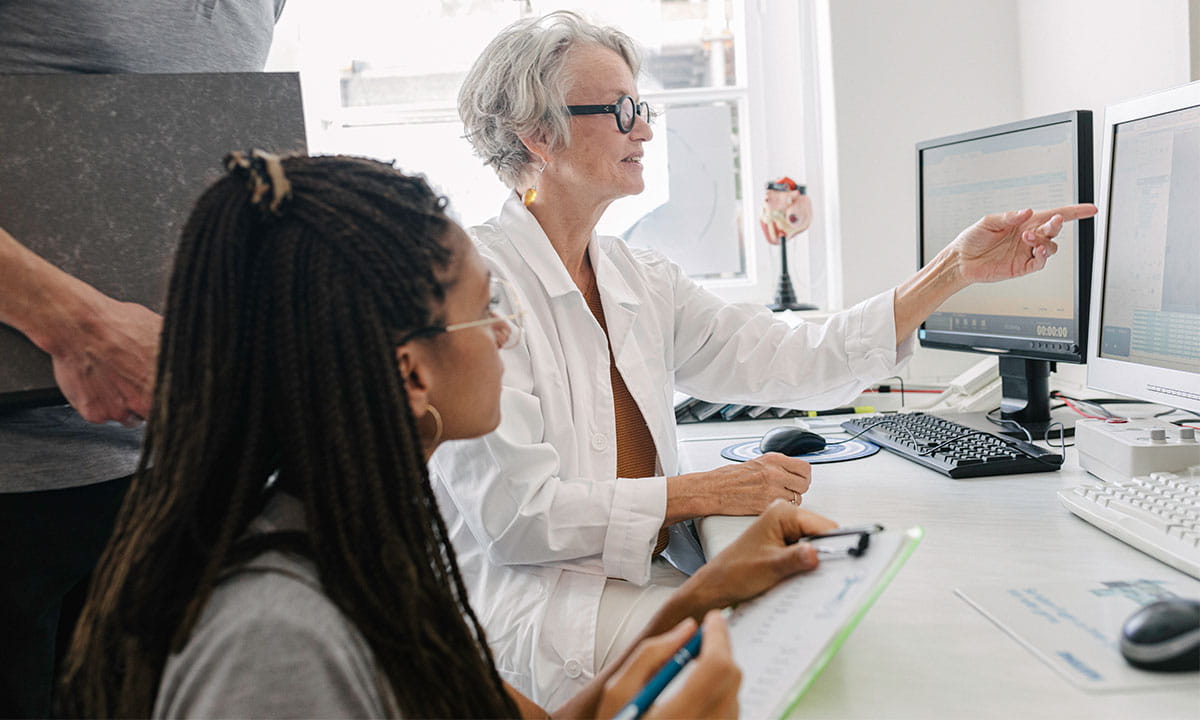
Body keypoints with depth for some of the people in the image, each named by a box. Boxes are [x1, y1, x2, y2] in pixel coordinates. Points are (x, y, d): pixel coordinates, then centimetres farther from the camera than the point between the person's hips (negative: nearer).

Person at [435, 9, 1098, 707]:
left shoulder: (639, 277, 9)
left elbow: (794, 362, 3)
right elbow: (514, 512, -19)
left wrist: (955, 269, 0)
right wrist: (703, 492, -18)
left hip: (644, 570, 7)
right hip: (529, 601, -6)